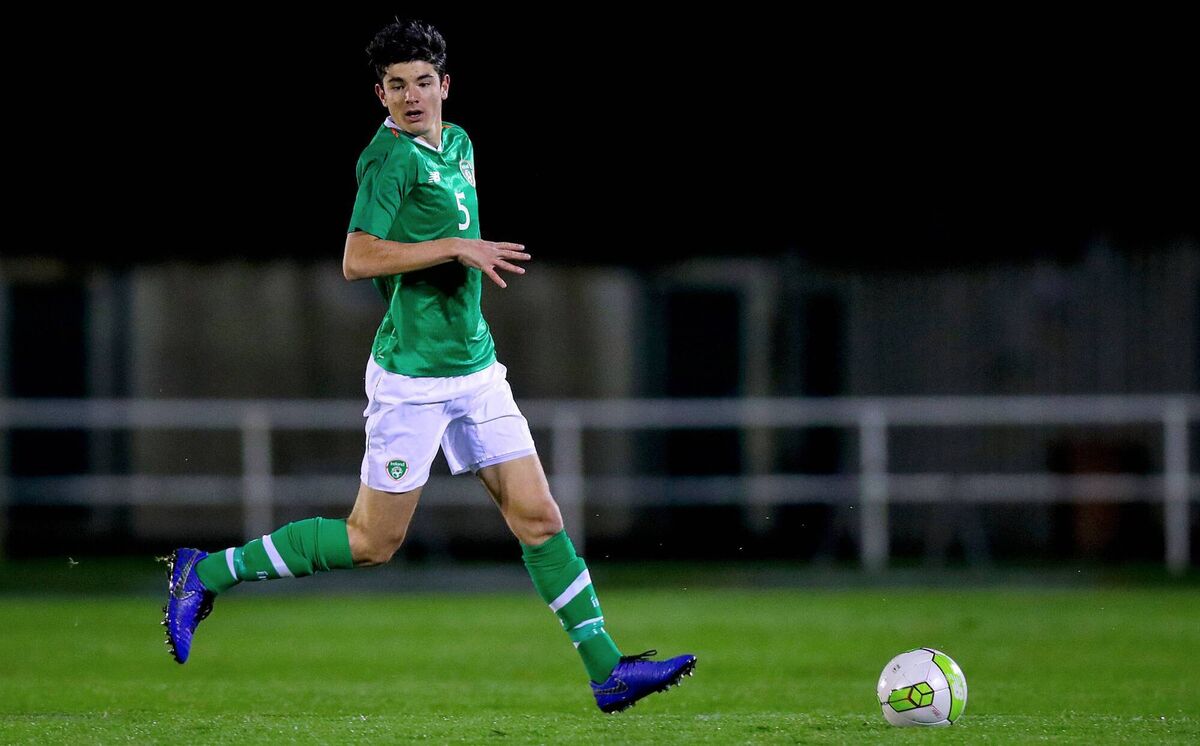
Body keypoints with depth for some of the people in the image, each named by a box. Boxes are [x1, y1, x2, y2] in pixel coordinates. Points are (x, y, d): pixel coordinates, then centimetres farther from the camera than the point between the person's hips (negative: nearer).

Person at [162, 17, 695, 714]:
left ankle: (607, 668, 5)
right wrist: (456, 247, -24)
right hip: (413, 377, -8)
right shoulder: (391, 156, -15)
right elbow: (358, 260, -24)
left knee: (539, 516, 3)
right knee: (372, 543, 0)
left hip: (476, 368, 8)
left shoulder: (459, 144, 12)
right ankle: (208, 572, 12)